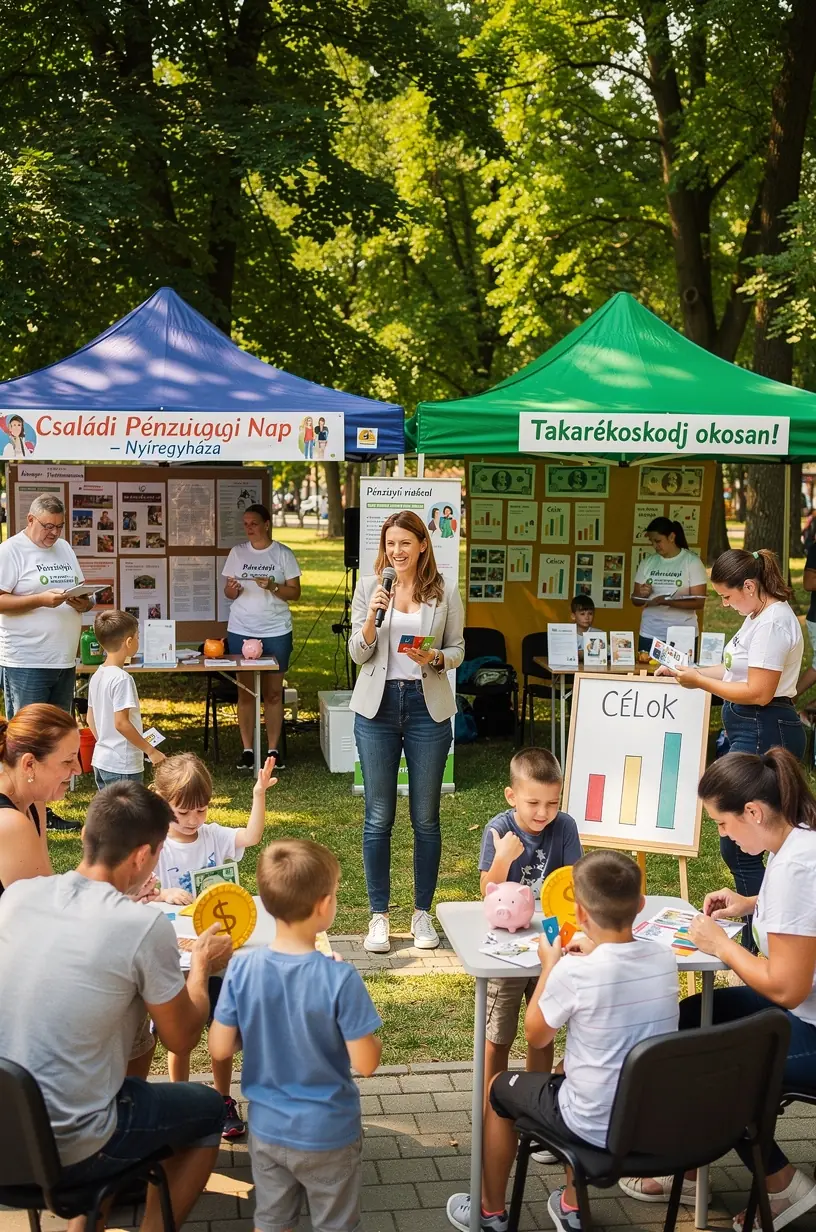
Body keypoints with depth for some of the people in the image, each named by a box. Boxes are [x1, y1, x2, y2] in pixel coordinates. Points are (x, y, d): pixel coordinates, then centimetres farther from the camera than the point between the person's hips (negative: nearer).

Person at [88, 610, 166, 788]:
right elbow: (121, 723, -23)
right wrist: (151, 750, -17)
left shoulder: (97, 676, 8)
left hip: (100, 760, 9)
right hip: (122, 766, -9)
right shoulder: (122, 678, -19)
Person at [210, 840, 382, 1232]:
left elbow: (220, 1049, -9)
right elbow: (365, 1064, -20)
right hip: (327, 1134, -3)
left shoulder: (241, 969, -16)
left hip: (266, 1129, 3)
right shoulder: (340, 979, -26)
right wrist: (370, 1033, -1)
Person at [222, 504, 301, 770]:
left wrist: (273, 586, -17)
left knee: (273, 692, 2)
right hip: (241, 631, 2)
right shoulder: (237, 553, 8)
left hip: (276, 631, -1)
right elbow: (228, 592, 10)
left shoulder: (283, 554, 1)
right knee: (246, 691, 2)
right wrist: (232, 589, -13)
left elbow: (295, 592, 0)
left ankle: (273, 749, 9)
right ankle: (247, 749, 7)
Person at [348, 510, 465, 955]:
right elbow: (358, 654, 1)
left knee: (426, 816, 6)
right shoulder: (368, 587, 3)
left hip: (428, 707, 0)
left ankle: (423, 913, 19)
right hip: (378, 705, 0)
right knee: (378, 816, 3)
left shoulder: (445, 592, 2)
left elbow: (457, 650, 7)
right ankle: (379, 915, 13)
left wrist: (434, 659, -13)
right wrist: (372, 616, -16)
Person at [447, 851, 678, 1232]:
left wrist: (549, 965, 2)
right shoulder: (665, 960, -9)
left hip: (597, 1126, -5)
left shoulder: (573, 971, -24)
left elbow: (536, 1036, -6)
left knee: (499, 1088, 21)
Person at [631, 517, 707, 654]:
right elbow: (635, 600, 12)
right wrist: (642, 595, -11)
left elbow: (699, 602, -9)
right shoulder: (647, 562, 8)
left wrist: (665, 601, -21)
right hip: (649, 635, 3)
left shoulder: (692, 562, -3)